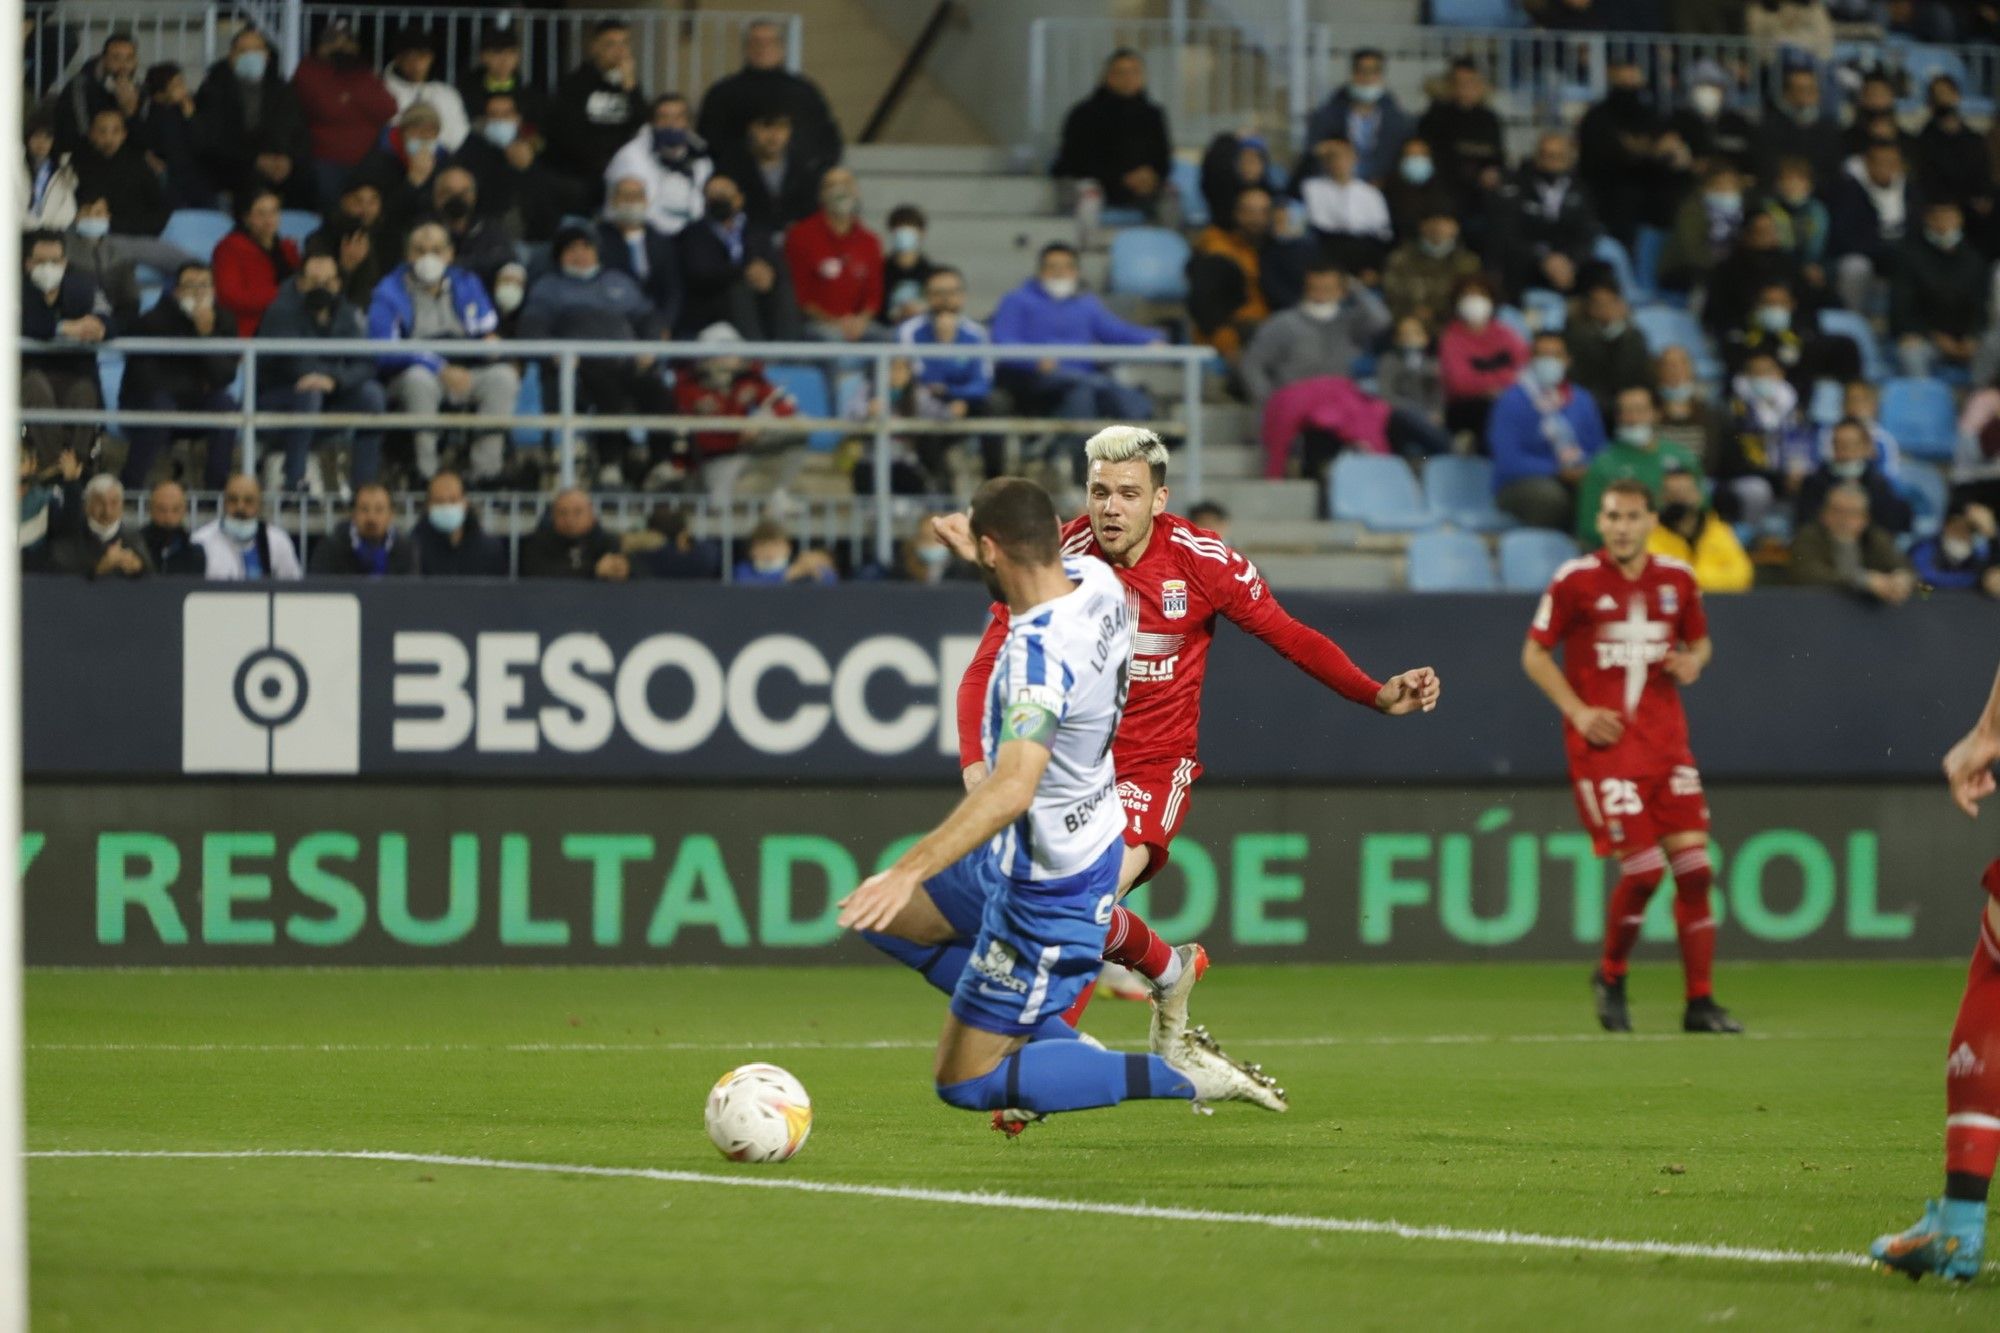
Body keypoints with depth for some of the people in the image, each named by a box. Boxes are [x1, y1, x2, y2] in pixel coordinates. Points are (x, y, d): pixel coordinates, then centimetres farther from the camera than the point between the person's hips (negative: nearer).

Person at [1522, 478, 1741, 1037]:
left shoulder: (1677, 580, 6)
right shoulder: (1576, 581, -5)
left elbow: (1699, 640, 22)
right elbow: (1535, 654, 1)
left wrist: (1692, 662, -3)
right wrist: (1578, 712, -10)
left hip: (1666, 739, 4)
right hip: (1604, 740, -4)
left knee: (1693, 866, -4)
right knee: (1644, 868, -13)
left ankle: (1700, 1002, 4)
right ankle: (1611, 979, 13)